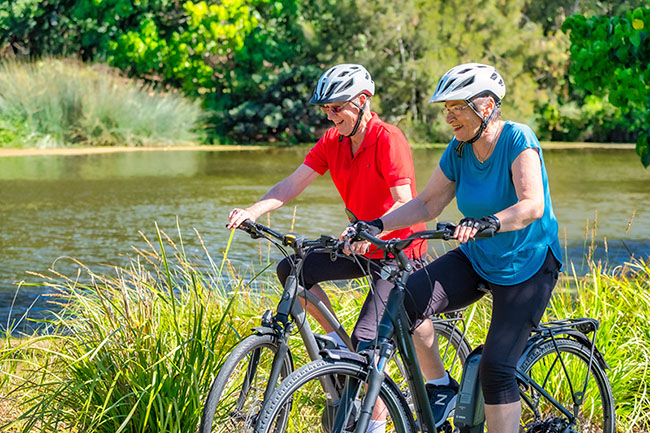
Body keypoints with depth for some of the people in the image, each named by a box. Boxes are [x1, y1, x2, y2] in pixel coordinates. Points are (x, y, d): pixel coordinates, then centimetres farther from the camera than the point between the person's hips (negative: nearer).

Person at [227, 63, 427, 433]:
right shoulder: (332, 142, 0)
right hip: (363, 248, 7)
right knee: (292, 269, -10)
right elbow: (293, 184, -7)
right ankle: (336, 342, 5)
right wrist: (254, 211, -23)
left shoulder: (388, 139, -21)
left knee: (366, 339, -15)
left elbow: (405, 203, -29)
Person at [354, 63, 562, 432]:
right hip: (476, 261, 5)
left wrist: (486, 223, -49)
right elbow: (428, 204, 5)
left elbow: (532, 205, -31)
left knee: (496, 368, -17)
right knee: (405, 298, -20)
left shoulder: (518, 139, -19)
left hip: (528, 266, -5)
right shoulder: (459, 151, -1)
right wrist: (376, 226, -8)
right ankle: (440, 387, -1)